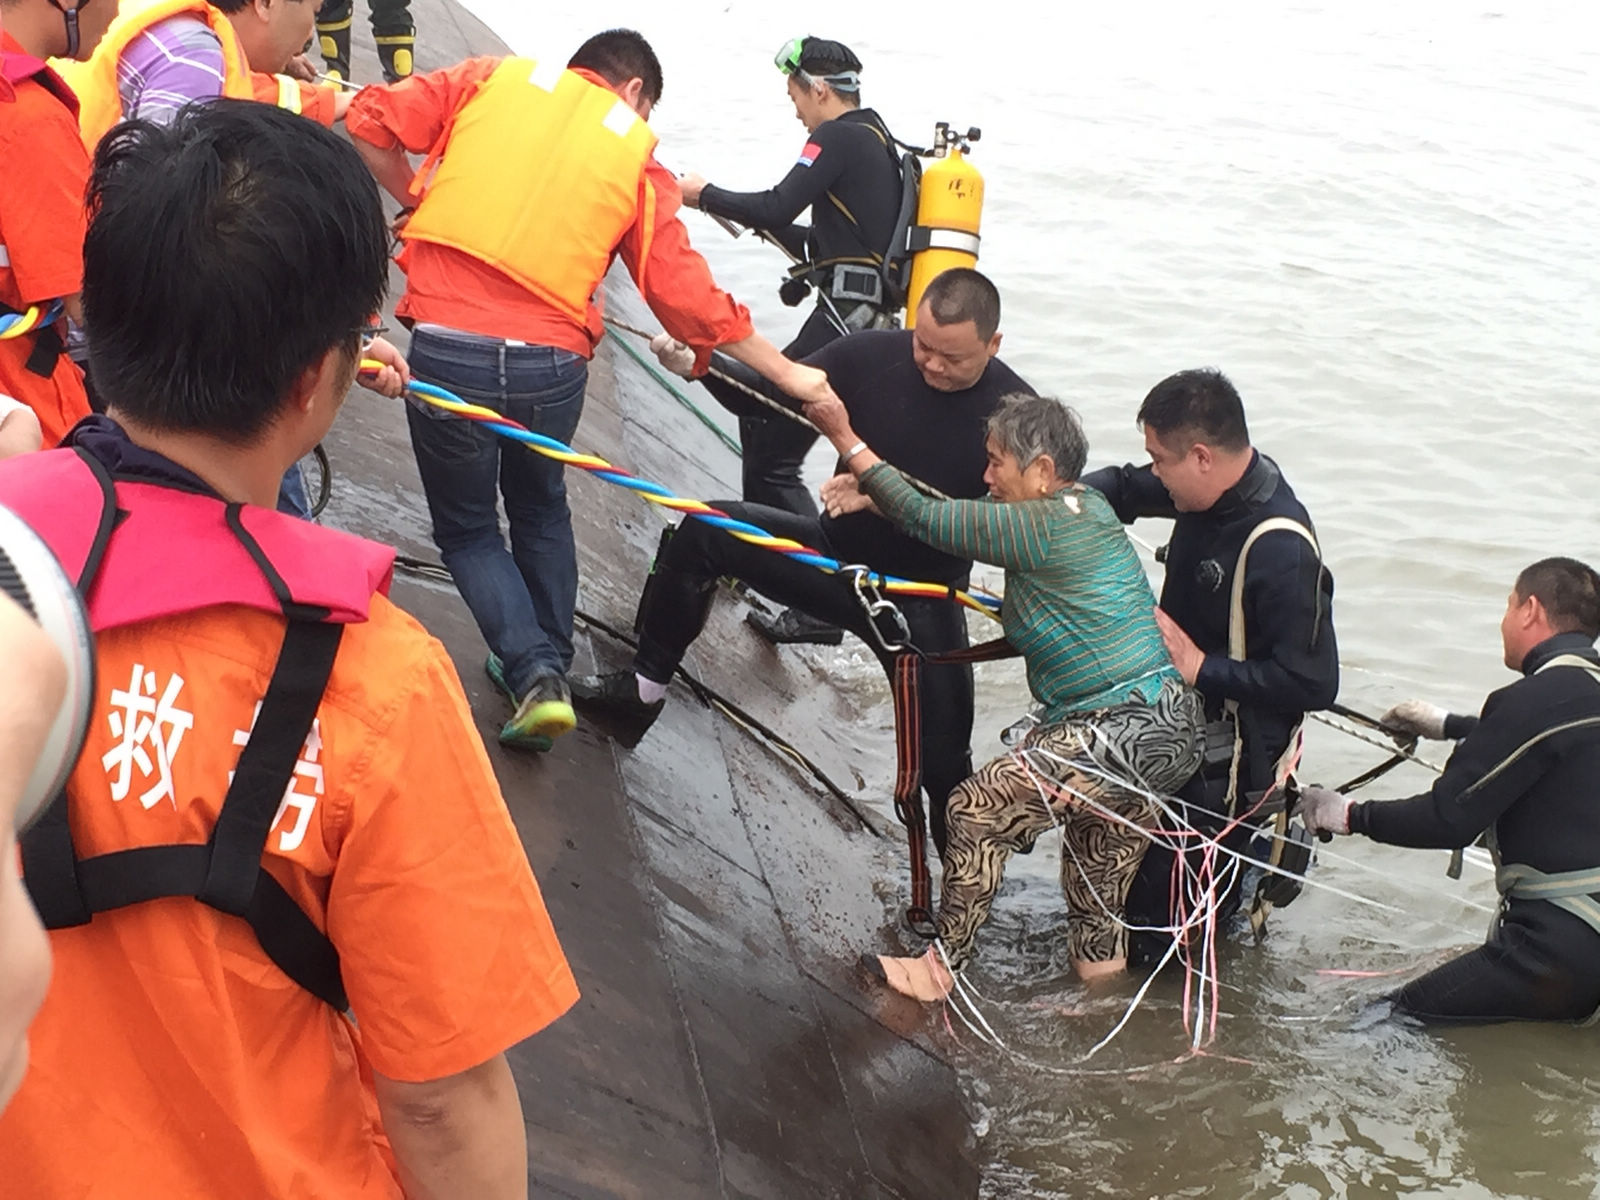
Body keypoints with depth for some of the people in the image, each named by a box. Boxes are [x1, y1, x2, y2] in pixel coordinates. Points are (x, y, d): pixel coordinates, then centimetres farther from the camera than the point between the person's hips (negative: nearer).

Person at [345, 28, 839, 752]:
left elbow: (370, 123, 1)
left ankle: (534, 674, 2)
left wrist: (424, 206, 18)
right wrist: (788, 374, 16)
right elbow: (687, 295, 7)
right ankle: (548, 668, 33)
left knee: (465, 526, 19)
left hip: (447, 346, -1)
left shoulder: (495, 79, 10)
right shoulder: (638, 158, 10)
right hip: (550, 363, 1)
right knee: (539, 507, 30)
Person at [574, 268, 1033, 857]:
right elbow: (773, 394, -8)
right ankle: (643, 688, 3)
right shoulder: (873, 355, -12)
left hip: (922, 600, -3)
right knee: (704, 533, -12)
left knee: (945, 761, -8)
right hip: (835, 554, 3)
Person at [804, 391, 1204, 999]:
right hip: (1172, 725, 10)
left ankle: (943, 965, 9)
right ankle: (1099, 948, 46)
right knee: (1099, 811, 32)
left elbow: (928, 519, -11)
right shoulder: (1086, 505, 12)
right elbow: (961, 513, 21)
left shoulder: (1041, 527, -16)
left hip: (1129, 734, -10)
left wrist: (846, 441, -2)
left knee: (977, 808, -3)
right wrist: (871, 492, 14)